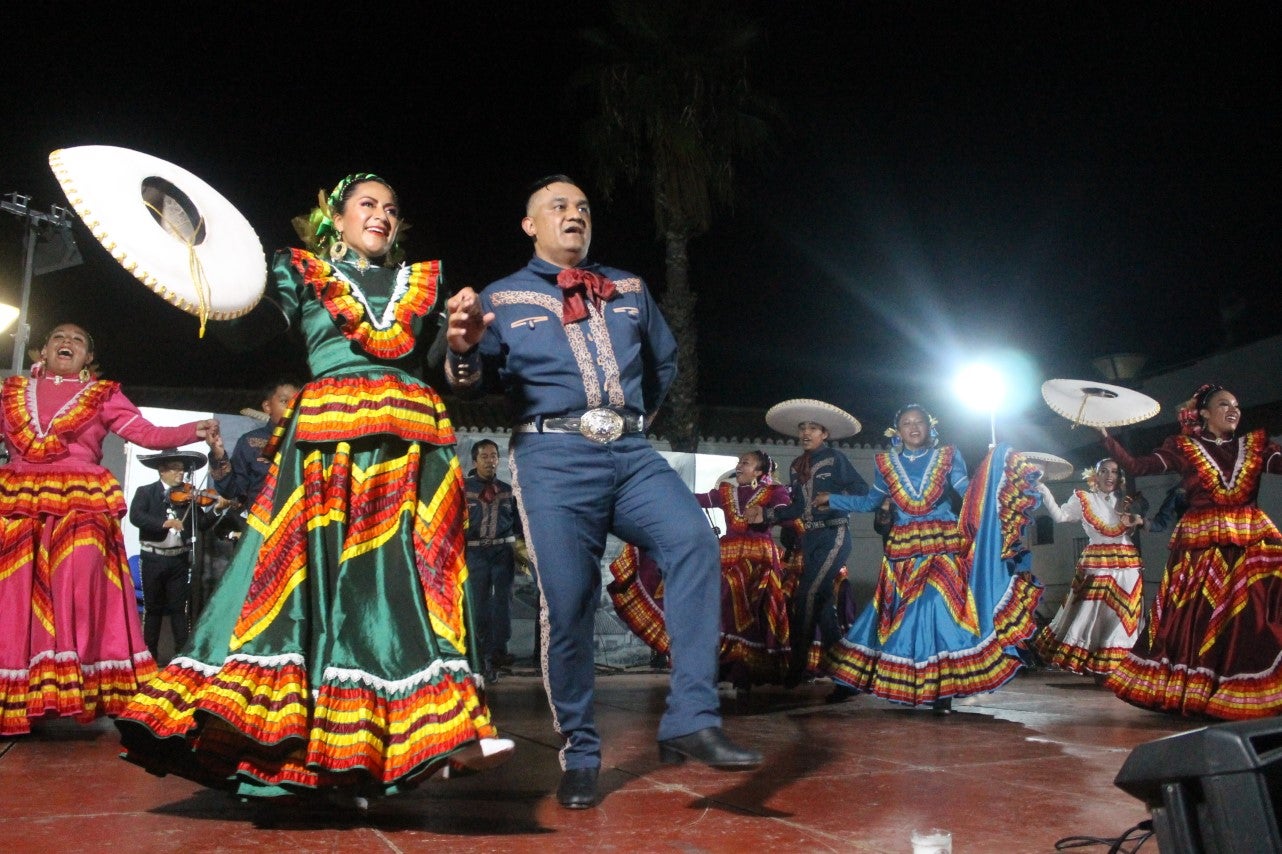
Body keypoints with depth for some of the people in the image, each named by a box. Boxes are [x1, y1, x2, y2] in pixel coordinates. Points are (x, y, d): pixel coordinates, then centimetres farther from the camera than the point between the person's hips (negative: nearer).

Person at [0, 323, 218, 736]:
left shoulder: (102, 395, 12)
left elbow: (147, 433, 1)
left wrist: (193, 430, -13)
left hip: (81, 504, -2)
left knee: (78, 589, -14)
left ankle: (75, 690, -11)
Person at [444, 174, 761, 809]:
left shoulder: (629, 291, 20)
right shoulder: (504, 298, 12)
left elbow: (664, 361, 32)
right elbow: (474, 383, 2)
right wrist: (463, 350, -19)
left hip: (630, 452, 3)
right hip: (553, 455, -2)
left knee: (694, 539, -22)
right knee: (567, 604, -7)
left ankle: (691, 722, -20)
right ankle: (579, 755, 9)